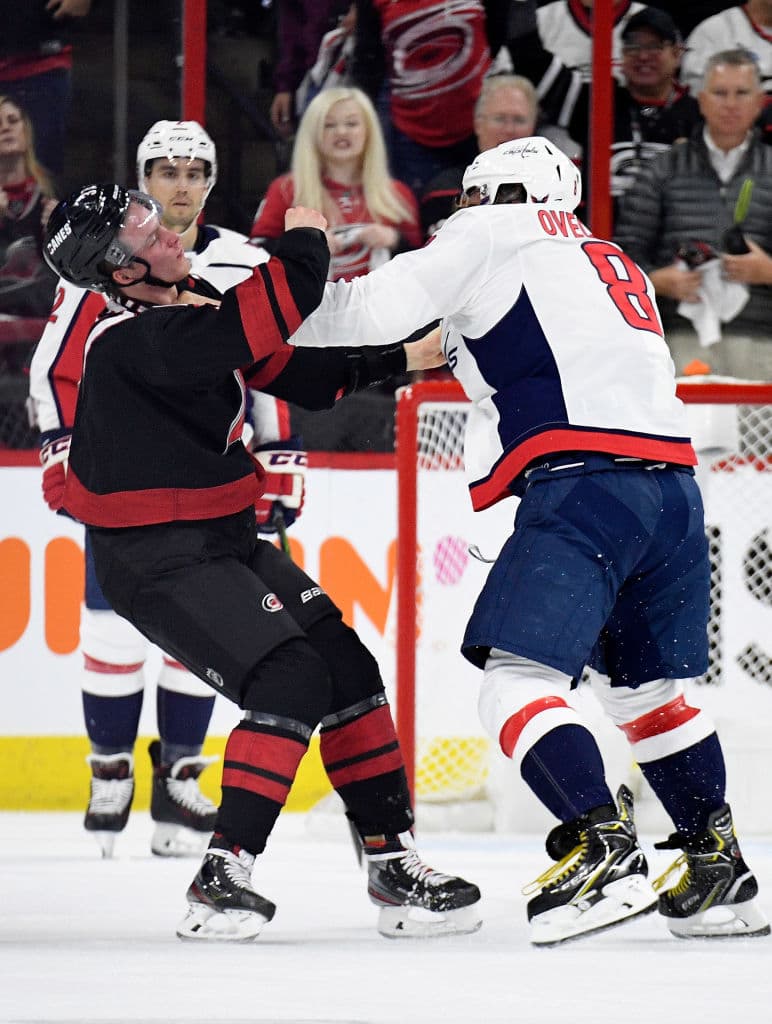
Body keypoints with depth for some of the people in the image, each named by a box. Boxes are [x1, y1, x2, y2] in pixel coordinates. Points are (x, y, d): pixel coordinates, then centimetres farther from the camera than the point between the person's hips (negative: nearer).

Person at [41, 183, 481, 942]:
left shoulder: (193, 313, 8)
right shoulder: (131, 341, -23)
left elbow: (298, 372, 18)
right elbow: (254, 325, -36)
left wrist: (399, 359, 14)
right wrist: (303, 245, -21)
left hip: (225, 539, 10)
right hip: (157, 561, -10)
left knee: (347, 671, 7)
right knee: (292, 680, -21)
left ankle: (394, 865, 14)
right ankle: (221, 882, -17)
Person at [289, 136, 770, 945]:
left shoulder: (496, 231, 10)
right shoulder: (618, 268, 33)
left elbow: (379, 307, 2)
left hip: (585, 481, -8)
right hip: (672, 484, 8)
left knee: (516, 676, -11)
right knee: (644, 686, 21)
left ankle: (603, 850, -26)